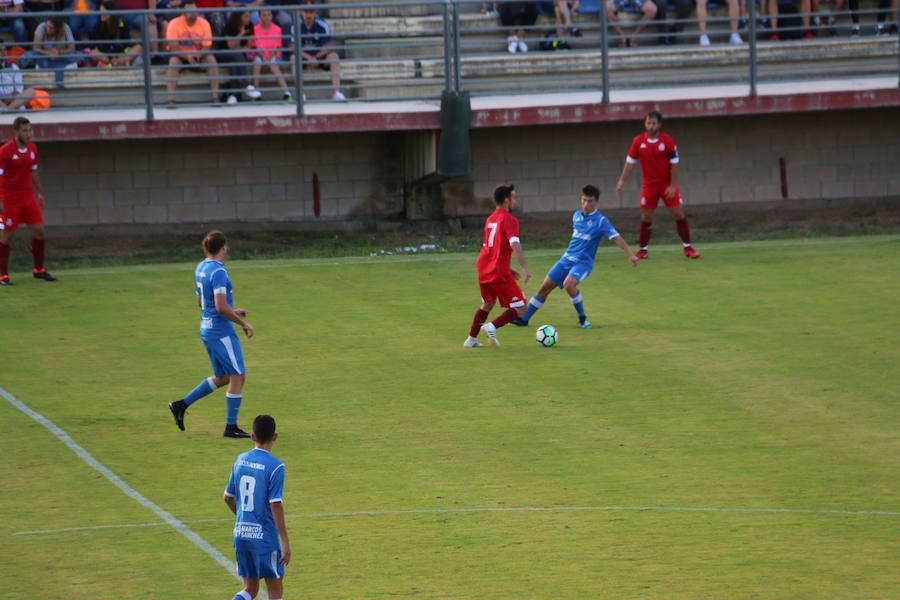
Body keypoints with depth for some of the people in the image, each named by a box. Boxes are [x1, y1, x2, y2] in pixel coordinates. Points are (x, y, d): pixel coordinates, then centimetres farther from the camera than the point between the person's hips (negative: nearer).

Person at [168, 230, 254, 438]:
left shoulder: (200, 268, 10)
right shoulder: (218, 272, -19)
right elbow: (221, 306, -25)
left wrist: (232, 311, 22)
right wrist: (243, 323, -14)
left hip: (207, 329, 10)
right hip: (221, 332, -10)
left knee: (222, 378, 17)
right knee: (238, 376, -2)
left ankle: (181, 405, 16)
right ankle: (231, 427, 1)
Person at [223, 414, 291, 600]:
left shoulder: (240, 461, 5)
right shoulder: (275, 467, -14)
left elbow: (228, 497, 14)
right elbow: (276, 506, -18)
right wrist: (285, 542, -14)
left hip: (241, 534, 6)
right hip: (264, 536, -6)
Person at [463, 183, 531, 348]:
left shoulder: (490, 220, 16)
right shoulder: (509, 220, -10)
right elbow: (515, 245, -25)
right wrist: (525, 268, -26)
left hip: (483, 271, 8)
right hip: (499, 274, -8)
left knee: (487, 305, 28)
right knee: (520, 308, -2)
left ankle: (471, 339, 27)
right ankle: (492, 327, -19)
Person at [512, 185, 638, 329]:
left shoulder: (600, 221, -12)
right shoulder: (577, 216, 7)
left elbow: (616, 238, -19)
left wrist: (630, 255, -29)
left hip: (583, 262, -6)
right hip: (567, 258, 6)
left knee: (569, 284, -32)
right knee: (545, 287, 3)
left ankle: (583, 318, -13)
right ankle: (524, 318, 15)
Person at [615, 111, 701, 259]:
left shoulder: (667, 140, -8)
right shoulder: (638, 141, -2)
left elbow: (674, 164, -7)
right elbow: (630, 162, 4)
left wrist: (672, 186, -12)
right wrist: (621, 181, -3)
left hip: (667, 184, -1)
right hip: (648, 185, 1)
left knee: (679, 214, -5)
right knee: (646, 217, -1)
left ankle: (687, 248, 4)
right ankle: (643, 249, 11)